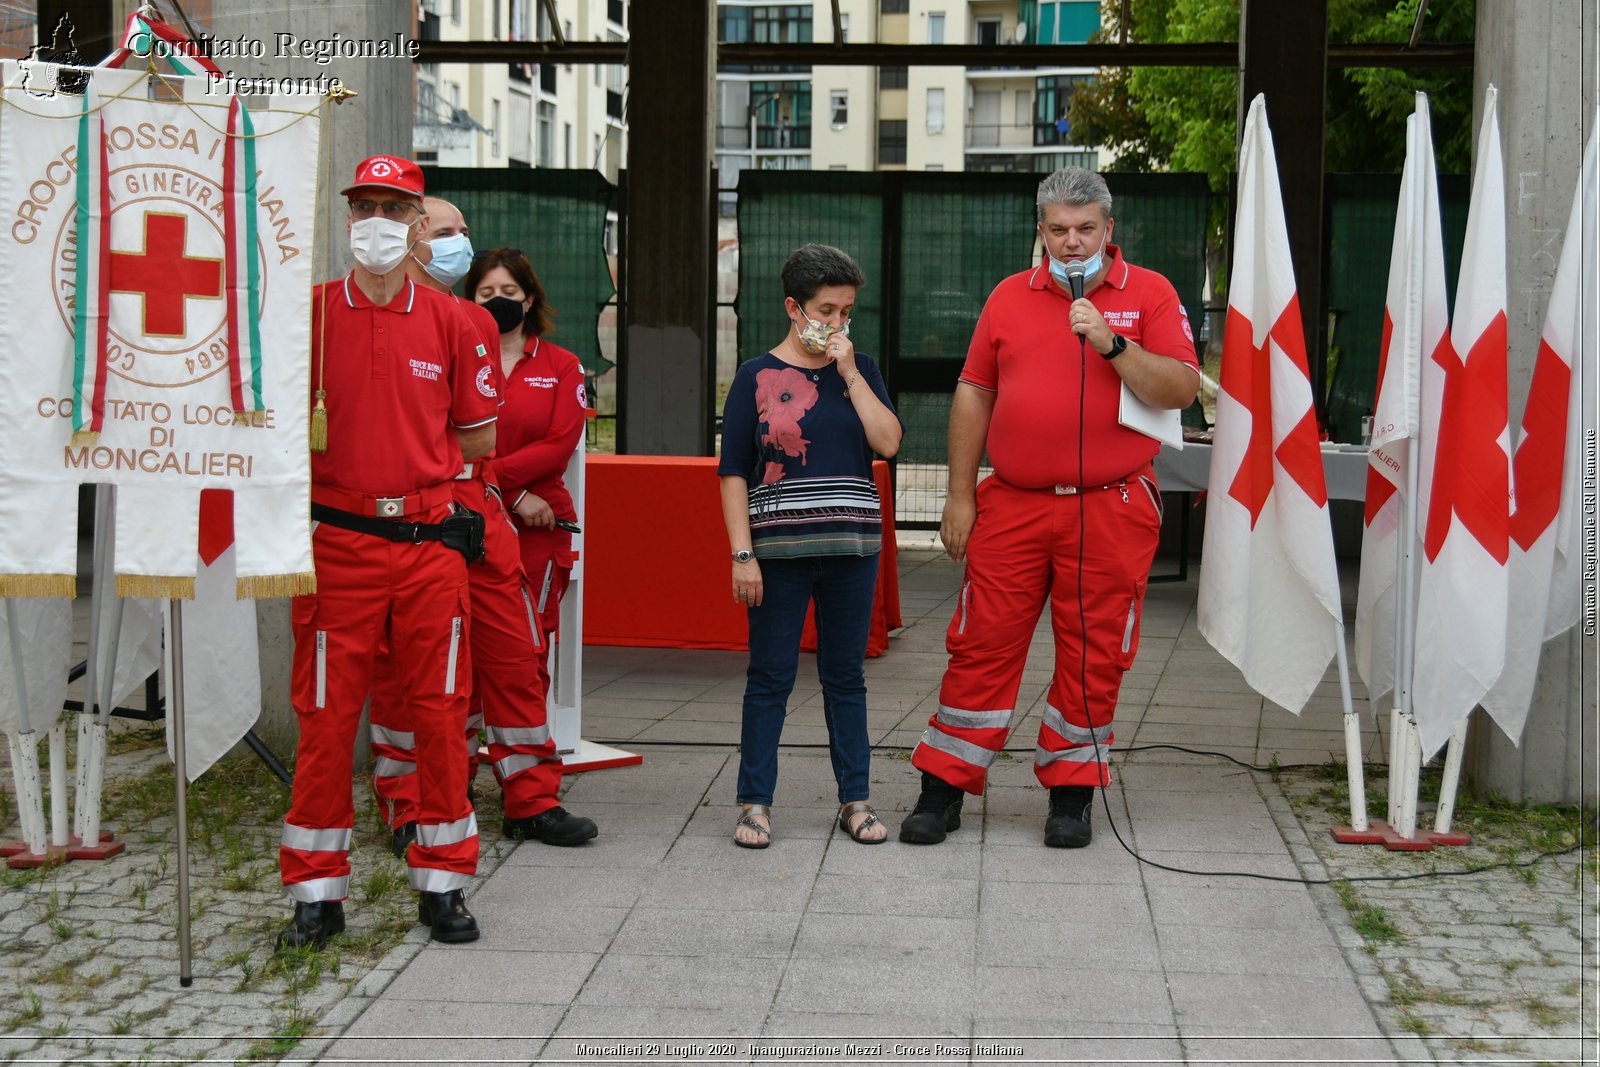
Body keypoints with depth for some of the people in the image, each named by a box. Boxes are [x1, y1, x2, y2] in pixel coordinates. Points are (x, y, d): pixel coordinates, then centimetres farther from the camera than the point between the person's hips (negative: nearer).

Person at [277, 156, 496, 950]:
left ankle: (442, 884, 18)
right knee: (326, 715, 1)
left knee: (437, 712, 6)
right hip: (337, 543, -1)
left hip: (430, 544, 1)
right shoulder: (309, 311, 3)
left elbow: (479, 439, 13)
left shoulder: (448, 321, 7)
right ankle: (317, 893, 12)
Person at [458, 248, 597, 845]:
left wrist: (485, 474, -10)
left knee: (525, 662, 0)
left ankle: (530, 803, 2)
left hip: (537, 532, 1)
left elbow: (560, 445, -1)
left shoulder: (560, 366, 12)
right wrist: (513, 494, -9)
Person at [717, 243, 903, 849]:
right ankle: (756, 803, 10)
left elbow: (888, 442, -6)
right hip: (779, 549, -3)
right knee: (770, 678, 2)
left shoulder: (859, 371, 9)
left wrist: (848, 372, -7)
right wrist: (743, 554, -9)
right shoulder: (757, 377, 1)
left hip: (852, 549, 3)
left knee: (845, 676, 10)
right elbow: (733, 474, -1)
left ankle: (855, 801, 17)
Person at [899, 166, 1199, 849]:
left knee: (1093, 654, 4)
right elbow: (973, 394, 11)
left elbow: (1181, 389, -6)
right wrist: (960, 496, 6)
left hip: (1110, 511, -2)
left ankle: (1071, 793, 18)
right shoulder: (1009, 296, 10)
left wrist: (1111, 343, -17)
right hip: (1013, 506, 2)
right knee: (982, 645, 3)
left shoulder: (1149, 293, 3)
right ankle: (943, 790, 11)